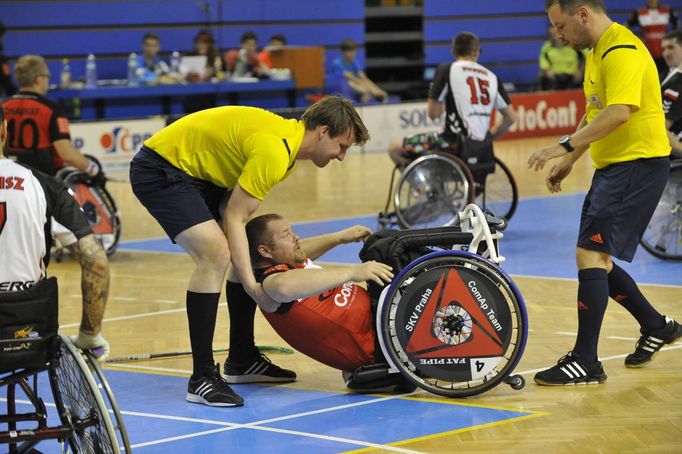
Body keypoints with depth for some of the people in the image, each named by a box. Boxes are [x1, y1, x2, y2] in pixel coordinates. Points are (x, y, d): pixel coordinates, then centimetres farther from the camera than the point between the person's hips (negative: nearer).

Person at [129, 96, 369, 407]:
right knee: (215, 253, -25)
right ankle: (202, 378, -22)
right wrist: (251, 285, -24)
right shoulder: (274, 150, -24)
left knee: (248, 250, 11)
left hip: (195, 172, 11)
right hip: (159, 170, -11)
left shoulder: (288, 139, 8)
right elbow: (234, 217, -23)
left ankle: (241, 359, 21)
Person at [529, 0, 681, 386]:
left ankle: (586, 362, -10)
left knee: (590, 255, -14)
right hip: (613, 166, 10)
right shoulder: (598, 52, 16)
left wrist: (565, 146, -31)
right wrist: (569, 161, 22)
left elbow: (619, 112, -31)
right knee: (596, 261, 14)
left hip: (637, 164, -10)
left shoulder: (622, 51, -17)